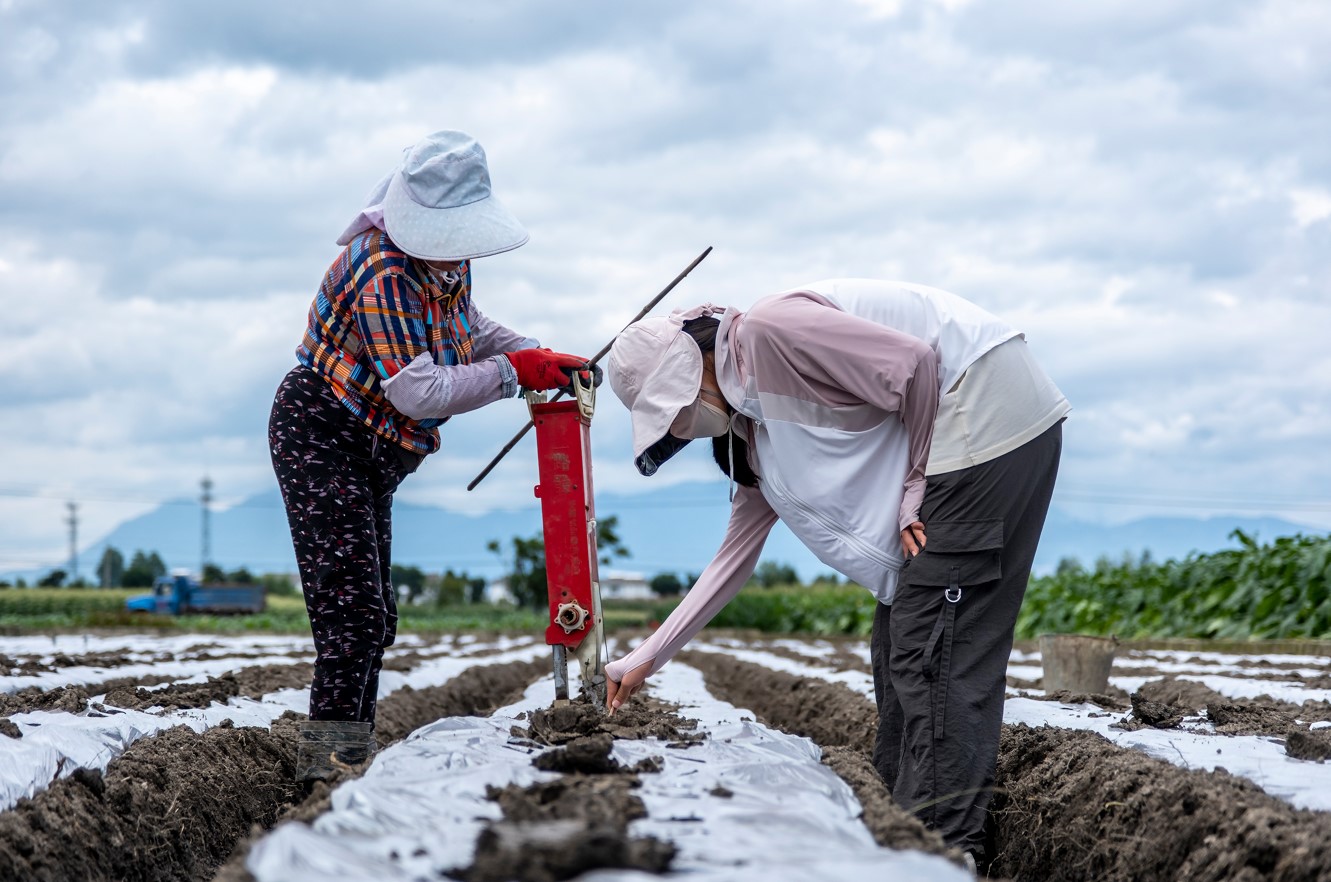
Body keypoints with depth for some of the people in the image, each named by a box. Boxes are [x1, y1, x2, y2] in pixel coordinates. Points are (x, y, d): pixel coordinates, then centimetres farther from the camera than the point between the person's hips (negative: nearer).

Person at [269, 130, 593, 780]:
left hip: (371, 458, 10)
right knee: (353, 613, -15)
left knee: (372, 620, 13)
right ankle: (328, 761, -13)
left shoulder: (447, 260, 2)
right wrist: (512, 373, -24)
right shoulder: (382, 274, -27)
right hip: (320, 440, -10)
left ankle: (352, 756, 21)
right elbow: (417, 390, -31)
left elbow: (467, 327, 19)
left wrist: (540, 358, 3)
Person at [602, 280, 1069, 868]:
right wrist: (648, 657, 21)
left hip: (988, 407, -10)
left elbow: (914, 363, -20)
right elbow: (736, 554, 20)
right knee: (898, 641, 12)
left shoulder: (764, 332, -15)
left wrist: (916, 486, -10)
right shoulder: (753, 430, 15)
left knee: (933, 641, -12)